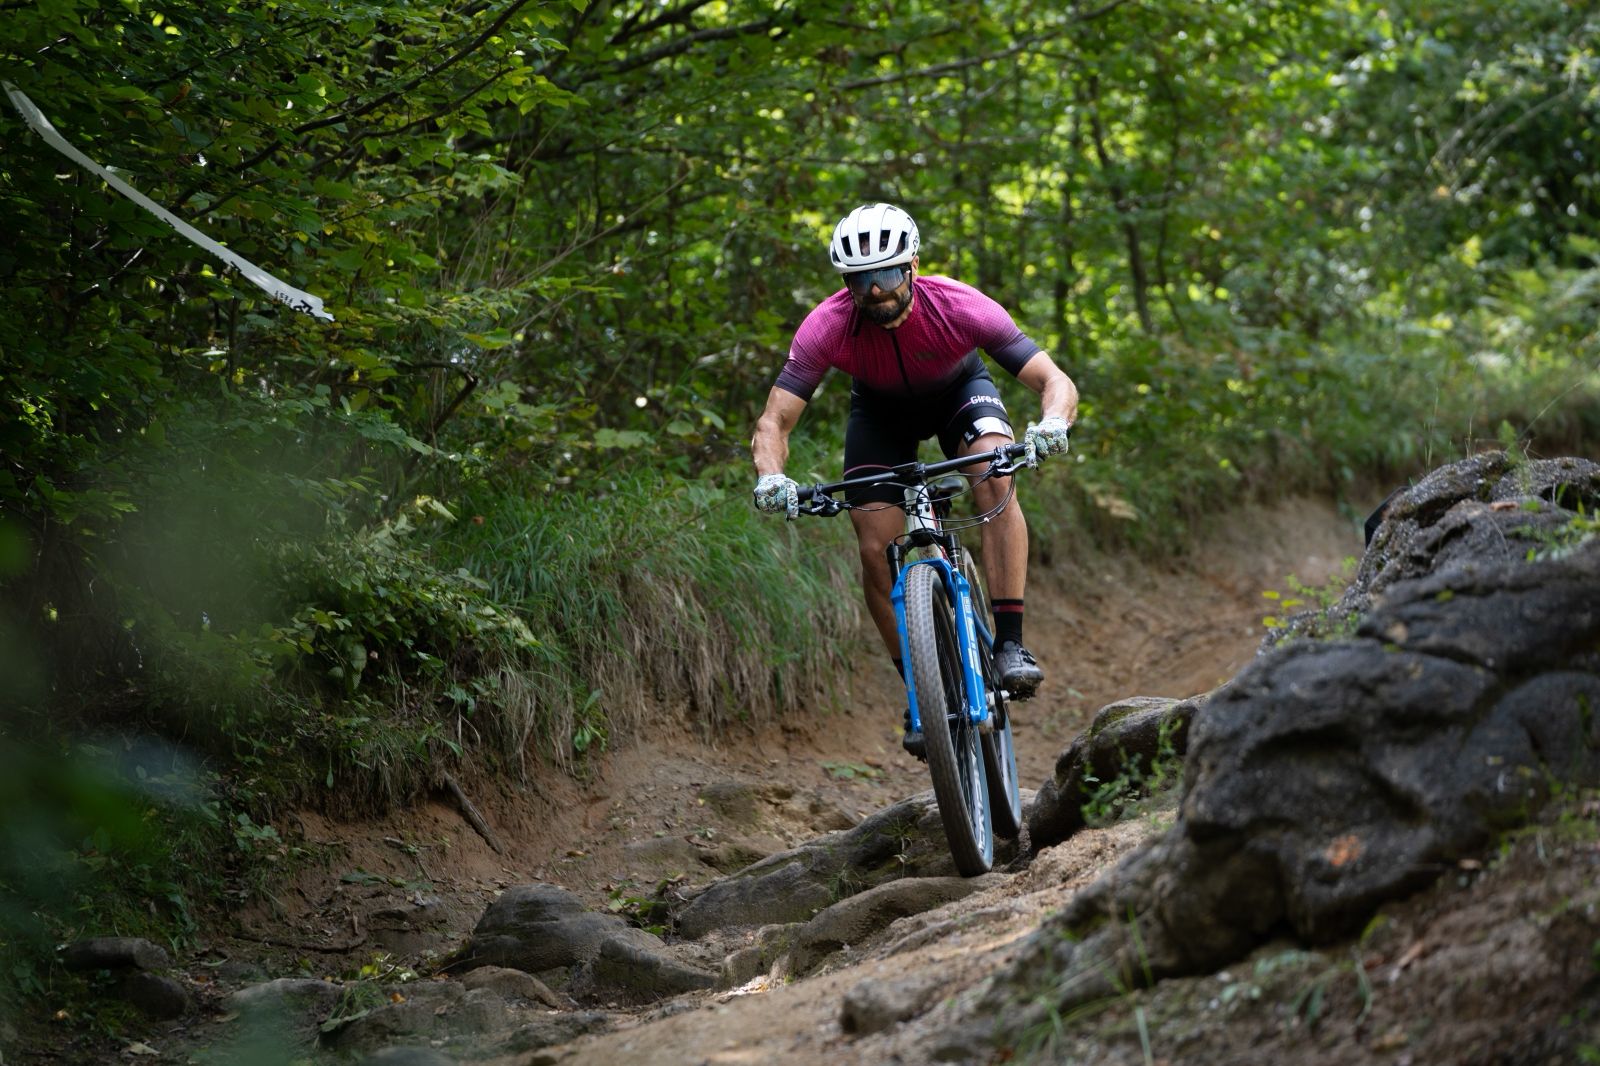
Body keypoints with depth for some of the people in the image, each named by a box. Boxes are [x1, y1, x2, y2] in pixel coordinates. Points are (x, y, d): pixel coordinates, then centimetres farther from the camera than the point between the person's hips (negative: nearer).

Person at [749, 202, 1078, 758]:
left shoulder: (957, 306, -36)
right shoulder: (828, 325, -34)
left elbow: (1057, 383, -36)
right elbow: (772, 423, -32)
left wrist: (1051, 424, -58)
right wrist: (771, 478, -53)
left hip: (959, 389, -1)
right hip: (881, 409, 2)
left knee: (995, 478, -32)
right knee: (875, 550, -12)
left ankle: (1010, 645, -28)